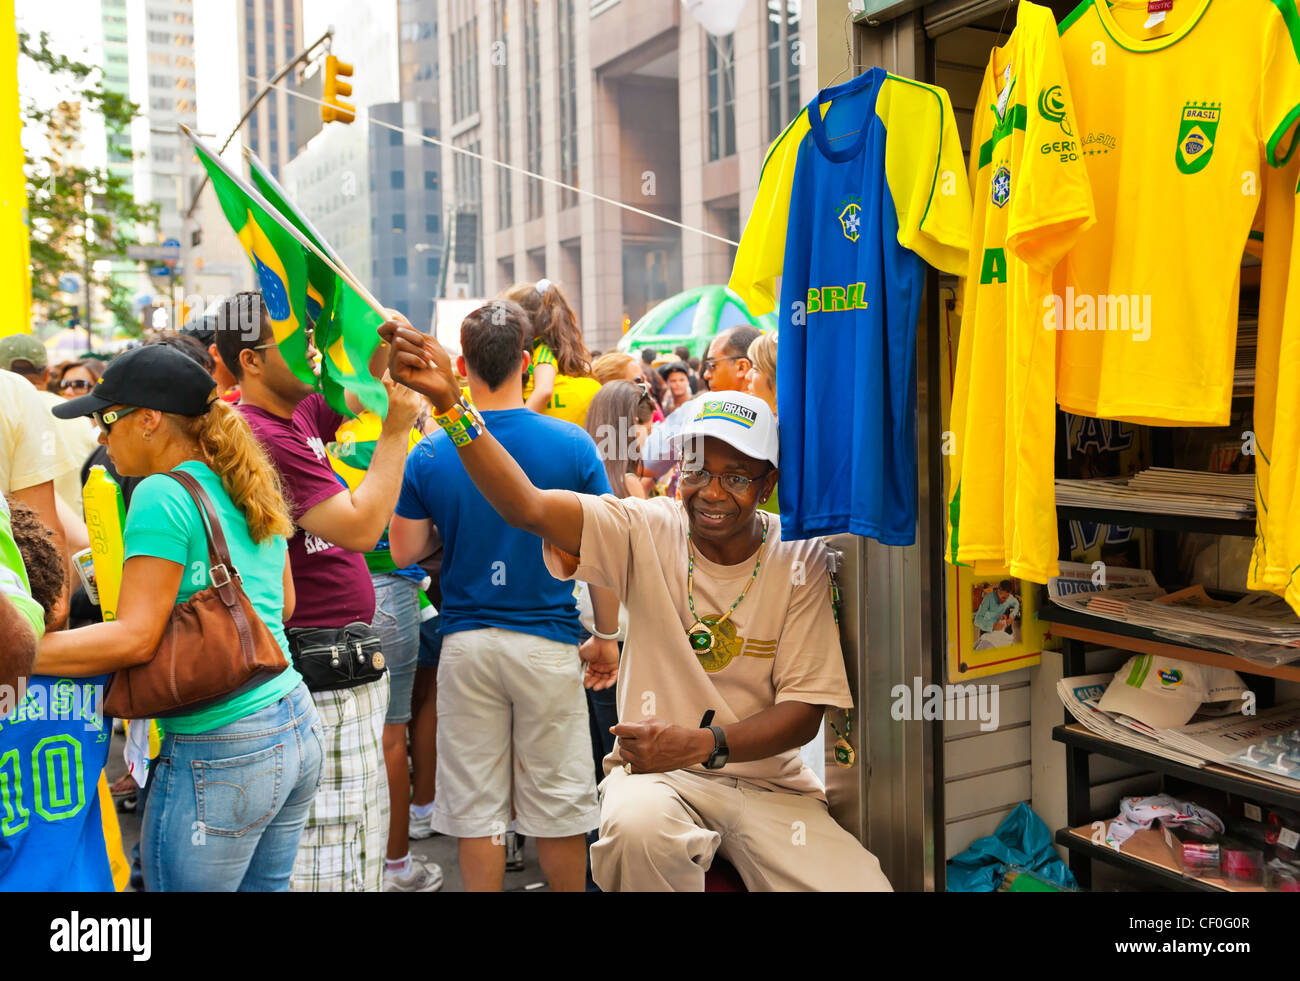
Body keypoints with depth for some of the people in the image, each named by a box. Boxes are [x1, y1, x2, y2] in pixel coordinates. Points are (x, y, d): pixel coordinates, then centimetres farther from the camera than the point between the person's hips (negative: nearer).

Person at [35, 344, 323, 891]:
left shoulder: (162, 495, -13)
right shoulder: (249, 489, 10)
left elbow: (135, 638, -17)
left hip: (221, 754, -8)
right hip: (297, 726, 8)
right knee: (267, 886, 21)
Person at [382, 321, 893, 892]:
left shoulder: (800, 559, -6)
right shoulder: (646, 530, -6)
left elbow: (804, 710, -8)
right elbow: (529, 507, -22)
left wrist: (699, 744, -24)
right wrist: (448, 401, -35)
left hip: (766, 777, 1)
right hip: (655, 770, 0)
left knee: (862, 886, -21)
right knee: (637, 824, -35)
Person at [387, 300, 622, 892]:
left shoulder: (430, 455, -4)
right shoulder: (572, 445, -7)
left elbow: (404, 552, 2)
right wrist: (606, 636, 6)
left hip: (465, 643, 1)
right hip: (548, 641, -1)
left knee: (477, 810, 12)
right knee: (558, 807, 12)